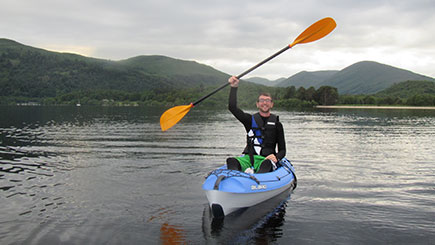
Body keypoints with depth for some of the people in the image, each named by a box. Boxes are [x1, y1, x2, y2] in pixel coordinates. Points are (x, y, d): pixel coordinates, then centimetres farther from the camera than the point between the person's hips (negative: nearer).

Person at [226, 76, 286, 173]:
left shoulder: (277, 124, 12)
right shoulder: (251, 120, 16)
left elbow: (282, 150, 11)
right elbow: (232, 107, 3)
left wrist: (276, 157, -12)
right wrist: (234, 87, -2)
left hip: (266, 159, -1)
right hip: (248, 158, 2)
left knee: (267, 164, -39)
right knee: (231, 161, -32)